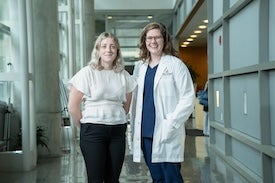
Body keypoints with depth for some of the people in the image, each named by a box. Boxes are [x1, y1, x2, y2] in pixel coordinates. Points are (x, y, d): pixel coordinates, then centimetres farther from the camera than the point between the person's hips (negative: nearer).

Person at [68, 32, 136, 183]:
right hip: (93, 131, -3)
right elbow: (73, 106, -4)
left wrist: (115, 119, 10)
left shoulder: (124, 75, 8)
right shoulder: (87, 72, -4)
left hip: (118, 131, 4)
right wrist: (85, 126, 2)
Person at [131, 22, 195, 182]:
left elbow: (188, 99, -7)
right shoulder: (140, 67, 13)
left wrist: (170, 125, -14)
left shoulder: (175, 64, -2)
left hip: (167, 135, -5)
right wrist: (135, 125, 7)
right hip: (145, 133, 5)